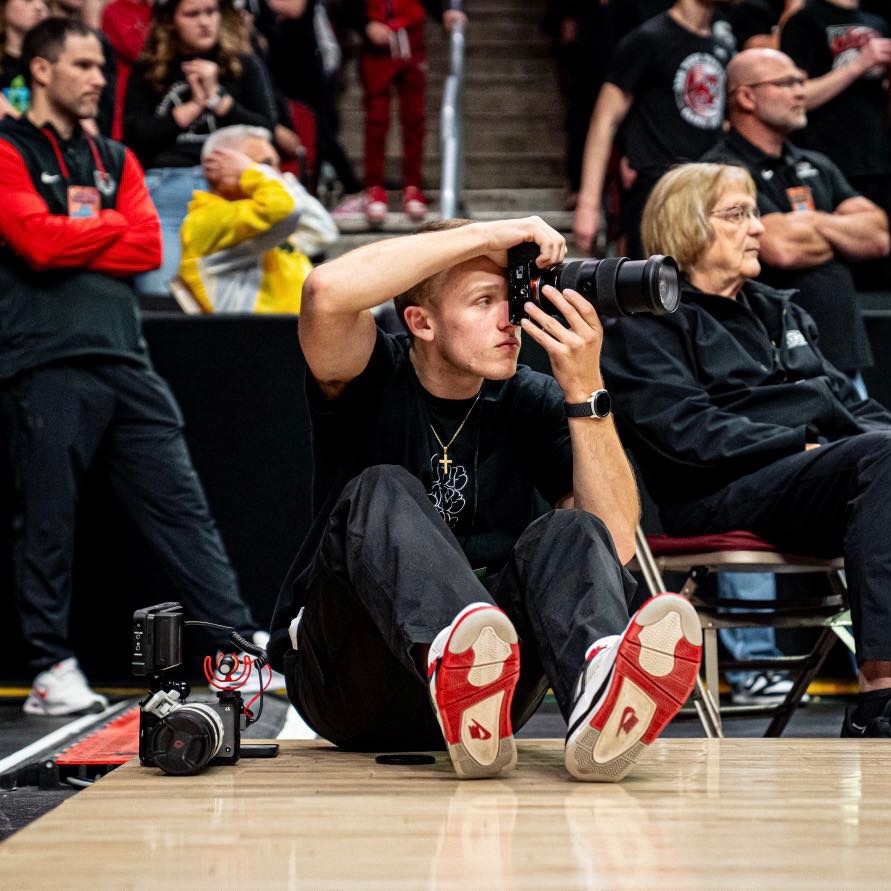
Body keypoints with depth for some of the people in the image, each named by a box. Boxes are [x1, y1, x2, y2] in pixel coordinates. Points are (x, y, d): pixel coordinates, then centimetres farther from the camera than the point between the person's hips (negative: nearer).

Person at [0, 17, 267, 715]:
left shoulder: (114, 158, 20)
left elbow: (148, 248, 7)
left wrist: (69, 245, -4)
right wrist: (111, 225, 1)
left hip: (123, 358, 6)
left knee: (182, 503, 2)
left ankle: (240, 650, 1)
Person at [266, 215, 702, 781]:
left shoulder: (534, 405, 7)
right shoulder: (374, 379, 0)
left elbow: (615, 543, -8)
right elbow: (328, 292, -25)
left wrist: (584, 390, -15)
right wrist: (486, 235, -19)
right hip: (349, 686, -2)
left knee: (570, 534, -21)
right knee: (382, 494, -26)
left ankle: (599, 692, -58)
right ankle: (458, 661, -59)